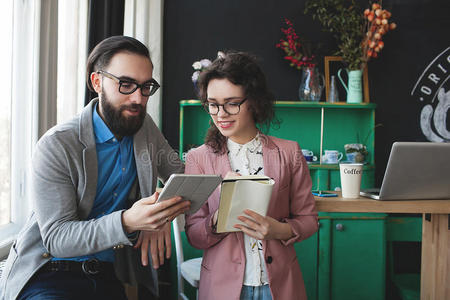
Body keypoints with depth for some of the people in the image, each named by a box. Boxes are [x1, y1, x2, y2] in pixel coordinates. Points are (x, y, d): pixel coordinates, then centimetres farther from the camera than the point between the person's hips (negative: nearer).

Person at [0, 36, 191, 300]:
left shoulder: (145, 127, 5)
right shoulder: (56, 146, -12)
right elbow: (56, 238, -16)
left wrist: (162, 215, -7)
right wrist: (127, 222, -32)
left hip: (109, 277, 5)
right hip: (48, 275, -5)